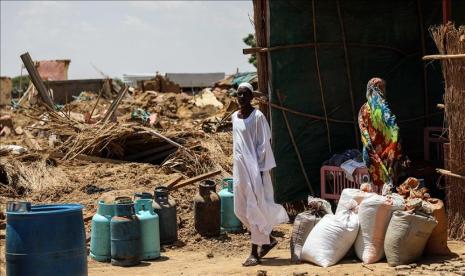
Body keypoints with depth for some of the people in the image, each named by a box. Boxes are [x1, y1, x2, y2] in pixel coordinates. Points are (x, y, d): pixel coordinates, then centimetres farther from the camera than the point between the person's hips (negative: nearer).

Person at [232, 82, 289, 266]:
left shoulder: (257, 116, -10)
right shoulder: (235, 117, 11)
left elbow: (263, 145, -10)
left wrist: (259, 169, -14)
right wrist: (237, 166, 14)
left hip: (254, 168, -8)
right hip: (240, 168, 8)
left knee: (255, 209, -4)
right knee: (240, 209, 10)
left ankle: (255, 252, 1)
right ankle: (268, 239, 26)